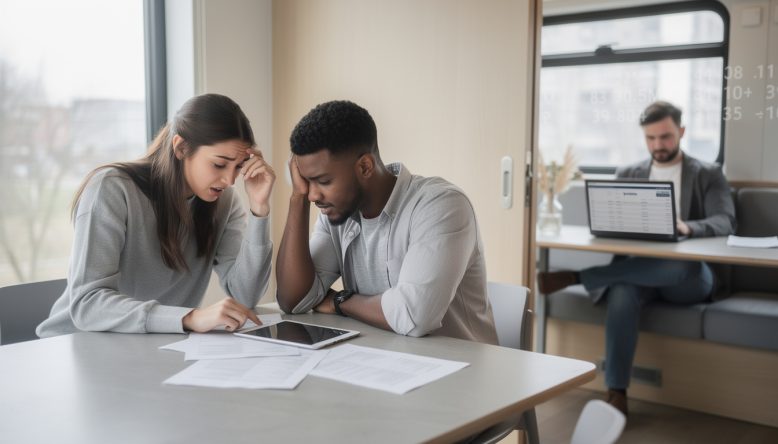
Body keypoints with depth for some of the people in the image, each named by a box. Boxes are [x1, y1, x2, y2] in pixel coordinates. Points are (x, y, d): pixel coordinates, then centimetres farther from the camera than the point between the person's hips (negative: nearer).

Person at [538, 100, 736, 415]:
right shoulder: (627, 175, 18)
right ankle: (616, 394, -35)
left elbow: (725, 223, -6)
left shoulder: (708, 175, 10)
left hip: (687, 277, -1)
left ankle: (574, 277, -33)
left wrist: (687, 227, -28)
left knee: (677, 264, -40)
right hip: (639, 269, 2)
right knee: (622, 289, -36)